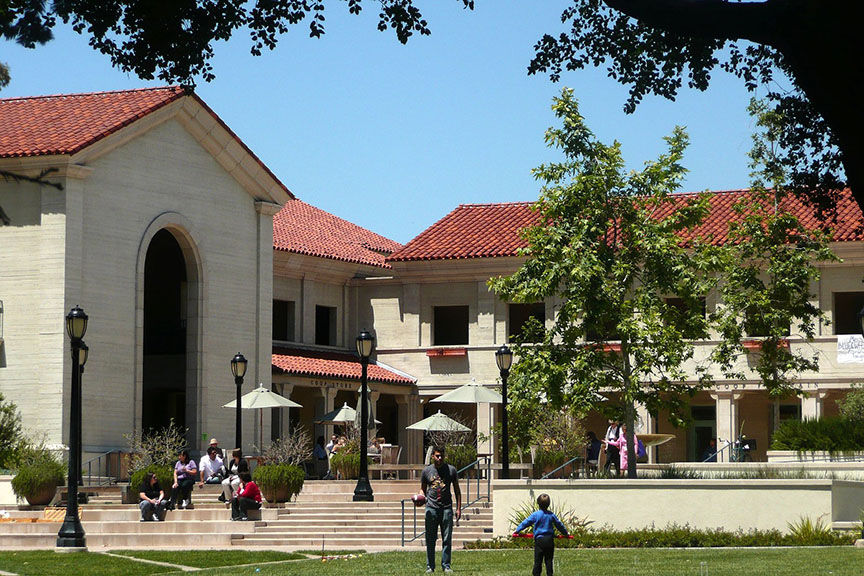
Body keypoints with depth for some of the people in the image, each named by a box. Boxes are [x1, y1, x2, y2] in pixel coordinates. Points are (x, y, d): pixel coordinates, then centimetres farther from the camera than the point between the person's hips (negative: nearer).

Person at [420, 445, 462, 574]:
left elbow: (457, 490, 12)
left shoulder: (451, 469, 7)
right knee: (430, 540, 0)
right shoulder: (426, 471, 8)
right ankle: (430, 566, 6)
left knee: (447, 539, -1)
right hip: (431, 508, 0)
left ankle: (446, 565, 5)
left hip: (447, 508, 0)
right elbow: (422, 488, 18)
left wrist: (458, 508, 6)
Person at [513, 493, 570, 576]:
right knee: (549, 560, 9)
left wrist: (517, 530, 14)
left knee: (538, 560, 0)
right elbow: (559, 525, 16)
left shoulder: (535, 515, -6)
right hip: (549, 539, 3)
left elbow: (526, 522, 1)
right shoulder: (551, 515, 4)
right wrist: (565, 533, 32)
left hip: (539, 540, -3)